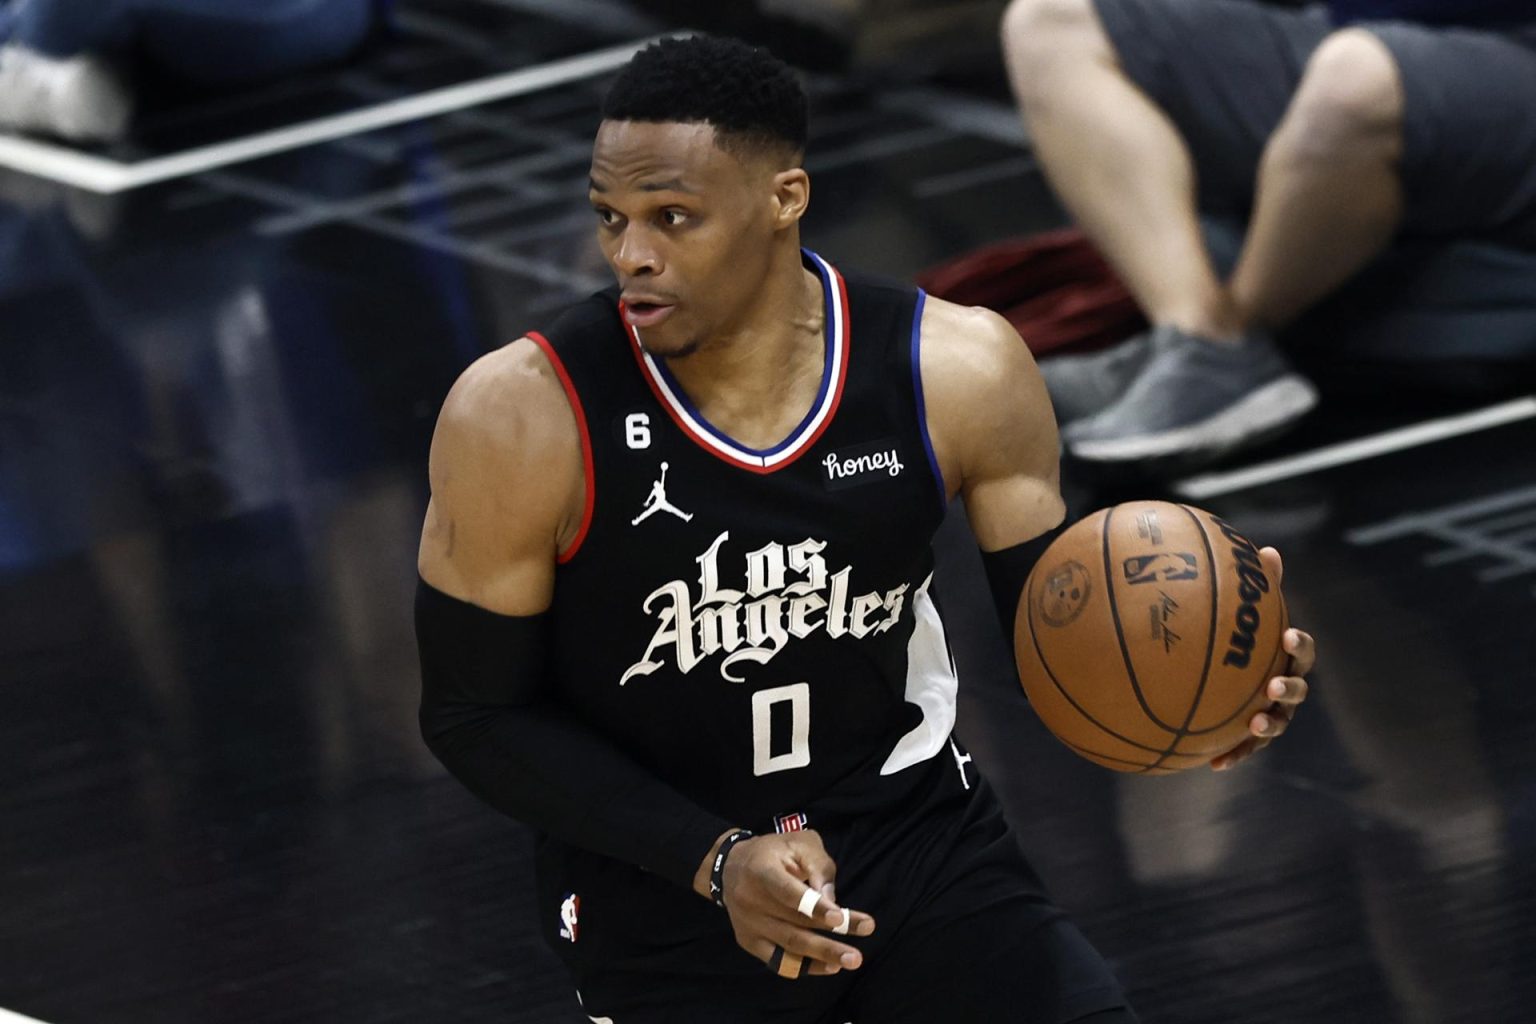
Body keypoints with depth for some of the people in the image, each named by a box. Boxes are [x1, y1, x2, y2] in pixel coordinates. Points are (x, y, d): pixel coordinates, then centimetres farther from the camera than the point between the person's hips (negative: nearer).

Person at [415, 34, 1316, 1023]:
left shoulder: (959, 371, -11)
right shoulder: (523, 415, -18)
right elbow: (476, 714, -10)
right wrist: (715, 862, -20)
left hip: (917, 831, 2)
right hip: (664, 889, -2)